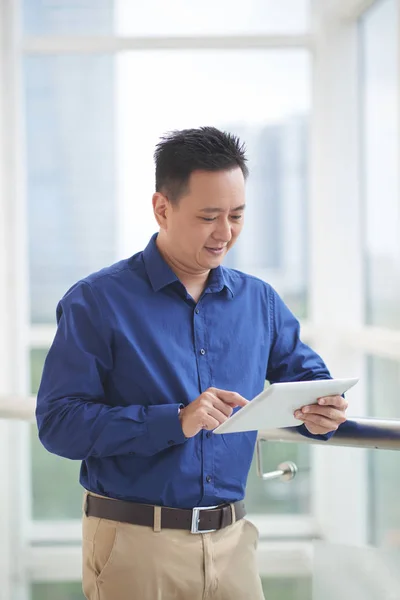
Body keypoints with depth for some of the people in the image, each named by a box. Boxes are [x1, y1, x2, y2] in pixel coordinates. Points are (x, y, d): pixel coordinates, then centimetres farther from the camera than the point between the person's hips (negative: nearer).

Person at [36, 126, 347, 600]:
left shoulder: (259, 301, 8)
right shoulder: (97, 302, -7)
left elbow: (305, 375, 18)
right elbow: (57, 422, -14)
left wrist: (319, 414, -7)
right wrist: (175, 421, -23)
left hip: (230, 542, 5)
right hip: (134, 543, -4)